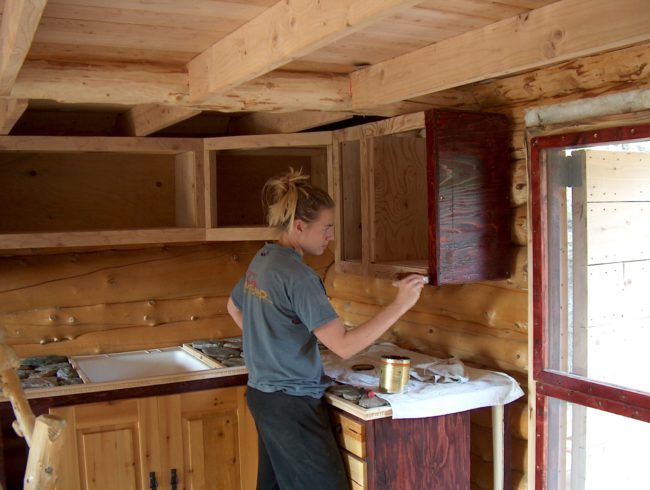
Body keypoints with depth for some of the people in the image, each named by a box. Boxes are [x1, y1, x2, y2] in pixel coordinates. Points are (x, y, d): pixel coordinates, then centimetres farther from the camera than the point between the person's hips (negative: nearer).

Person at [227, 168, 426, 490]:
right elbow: (344, 346, -25)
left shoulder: (261, 261, 5)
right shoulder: (297, 275, -22)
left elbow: (233, 308, 24)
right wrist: (399, 305, -23)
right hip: (291, 404, -9)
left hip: (264, 395, 10)